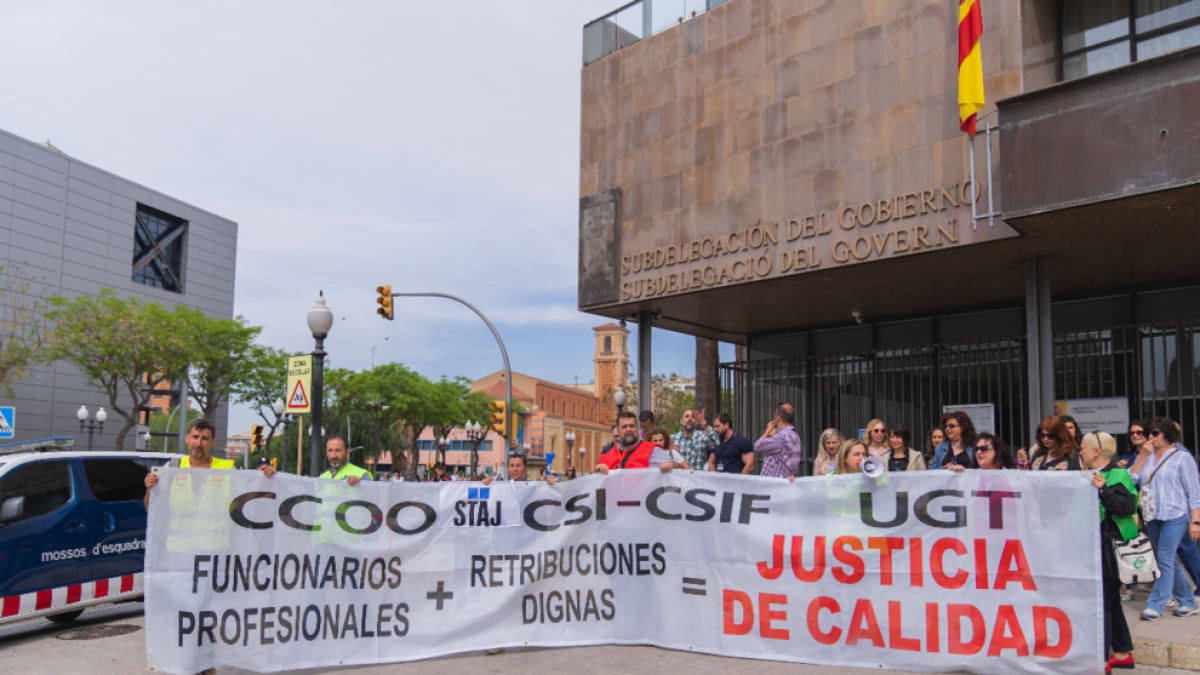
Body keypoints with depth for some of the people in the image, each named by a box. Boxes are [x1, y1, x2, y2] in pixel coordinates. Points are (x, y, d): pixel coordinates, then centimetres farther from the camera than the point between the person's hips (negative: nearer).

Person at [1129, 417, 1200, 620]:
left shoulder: (1182, 457, -3)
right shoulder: (1146, 456, 11)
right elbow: (1131, 479, -1)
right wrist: (1142, 456, -7)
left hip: (1175, 516, -6)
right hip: (1152, 517, 6)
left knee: (1165, 560, -10)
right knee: (1170, 561, 13)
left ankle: (1156, 605, -6)